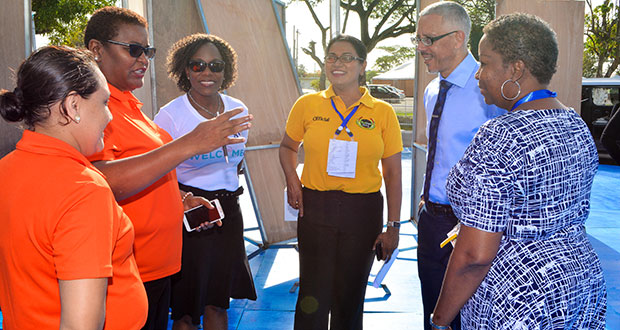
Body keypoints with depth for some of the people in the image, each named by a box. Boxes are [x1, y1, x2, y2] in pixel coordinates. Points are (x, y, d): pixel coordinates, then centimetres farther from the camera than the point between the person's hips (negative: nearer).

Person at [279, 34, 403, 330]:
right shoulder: (307, 105, 2)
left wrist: (393, 227, -1)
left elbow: (393, 174, 2)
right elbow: (287, 147, 18)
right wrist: (291, 180, 0)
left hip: (363, 212, 0)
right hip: (315, 209, 0)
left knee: (350, 296, 11)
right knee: (313, 295, 2)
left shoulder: (383, 112, 0)